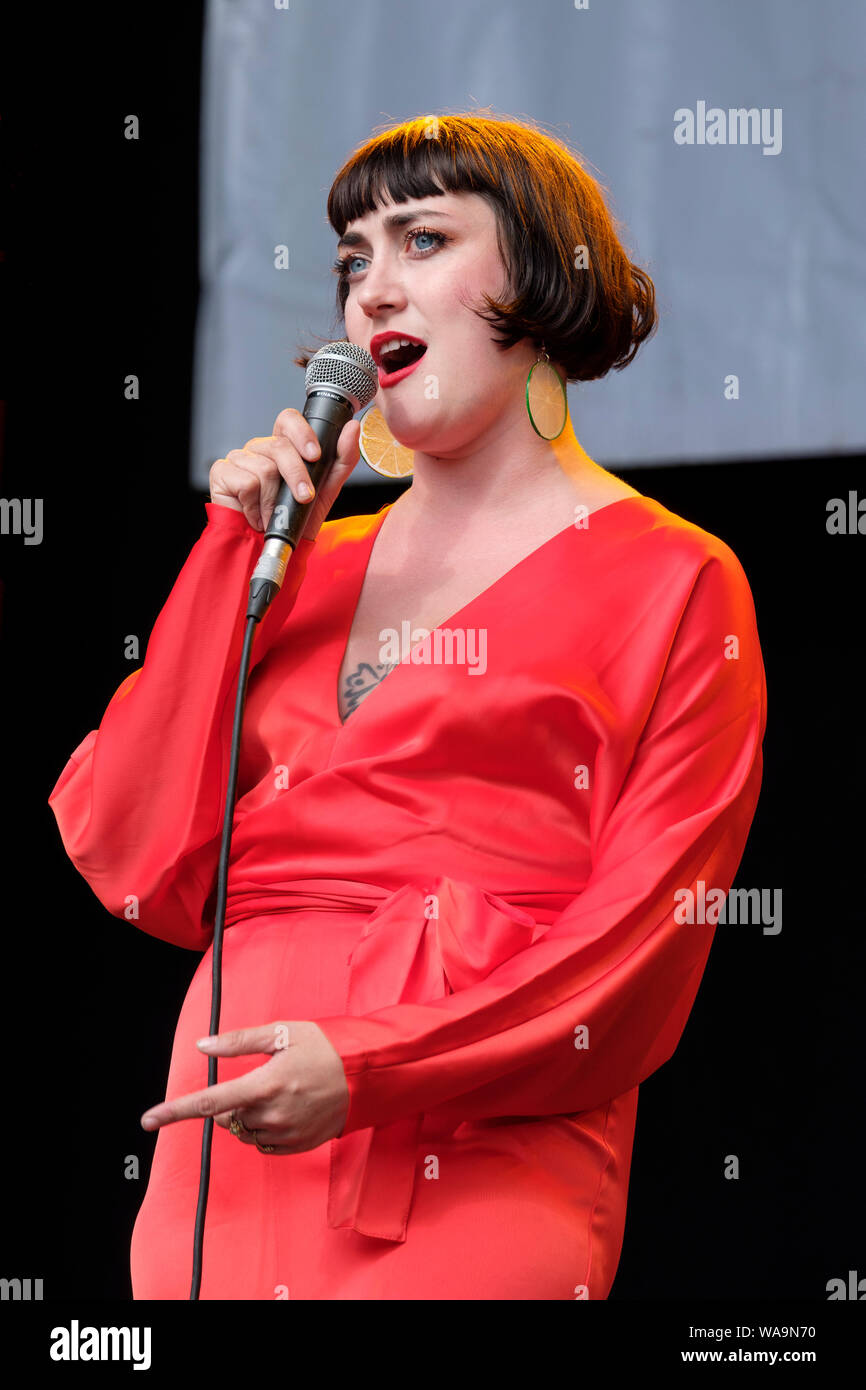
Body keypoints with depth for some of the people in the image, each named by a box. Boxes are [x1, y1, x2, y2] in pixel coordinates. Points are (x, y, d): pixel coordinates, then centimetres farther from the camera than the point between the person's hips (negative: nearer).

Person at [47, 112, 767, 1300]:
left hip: (477, 1186, -5)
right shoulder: (313, 568, 18)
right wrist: (237, 560, 4)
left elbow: (639, 941, -6)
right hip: (225, 1164, 5)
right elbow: (141, 868, 7)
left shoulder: (670, 581, 3)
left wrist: (372, 1069, -17)